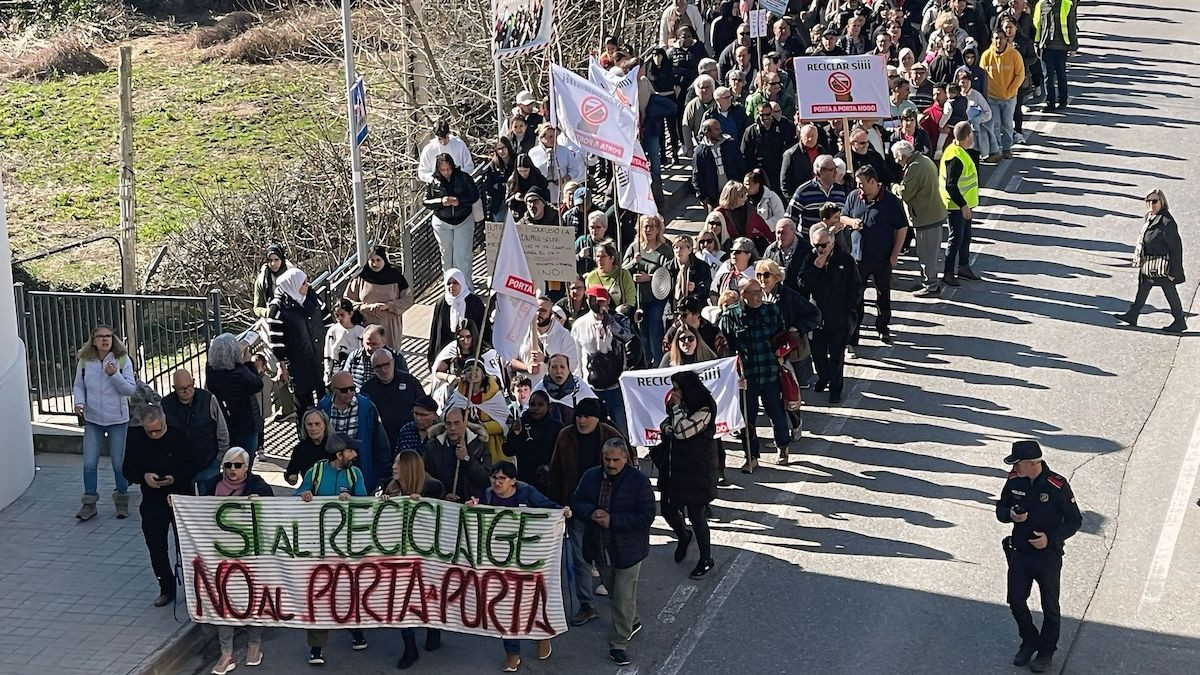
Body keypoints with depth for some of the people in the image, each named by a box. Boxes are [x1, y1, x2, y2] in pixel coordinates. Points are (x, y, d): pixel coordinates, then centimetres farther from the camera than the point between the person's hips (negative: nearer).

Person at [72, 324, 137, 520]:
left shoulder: (123, 360, -8)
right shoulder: (84, 362, -3)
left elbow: (131, 389, -10)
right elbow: (78, 386, 8)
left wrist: (114, 375, -25)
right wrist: (79, 403, -11)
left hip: (117, 419, -1)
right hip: (92, 419, 2)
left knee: (119, 463, 7)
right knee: (89, 463, 1)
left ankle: (122, 501, 22)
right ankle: (88, 503, 12)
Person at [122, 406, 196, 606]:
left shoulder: (179, 436, -10)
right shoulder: (135, 438, -2)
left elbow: (192, 466, -5)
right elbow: (127, 469, 2)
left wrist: (175, 478, -22)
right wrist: (143, 477, -17)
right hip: (152, 502, 3)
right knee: (156, 548, 3)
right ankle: (167, 588, 17)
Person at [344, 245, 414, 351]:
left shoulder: (395, 276, -1)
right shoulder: (360, 278, -1)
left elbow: (408, 299, 0)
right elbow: (348, 301, 3)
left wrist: (388, 305, -14)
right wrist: (367, 306, -12)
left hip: (390, 327, 0)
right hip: (367, 326, 0)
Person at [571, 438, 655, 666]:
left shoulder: (639, 481, -16)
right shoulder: (590, 477, -1)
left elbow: (646, 517, -19)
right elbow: (576, 502, 5)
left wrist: (612, 520, -24)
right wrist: (591, 513, -18)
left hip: (627, 550, -5)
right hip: (600, 549, 5)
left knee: (623, 597, -2)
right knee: (613, 592, 22)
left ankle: (618, 644, 7)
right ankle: (632, 622, 45)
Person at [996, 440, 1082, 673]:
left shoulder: (1058, 486, -20)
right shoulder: (1014, 481, -6)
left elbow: (1075, 520, -12)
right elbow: (1000, 509, 7)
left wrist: (1051, 538, -24)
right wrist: (1011, 515, -17)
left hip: (1048, 556, -4)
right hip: (1019, 553, 4)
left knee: (1050, 608, 9)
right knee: (1016, 601, 12)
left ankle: (1047, 651, 26)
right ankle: (1029, 642, 35)